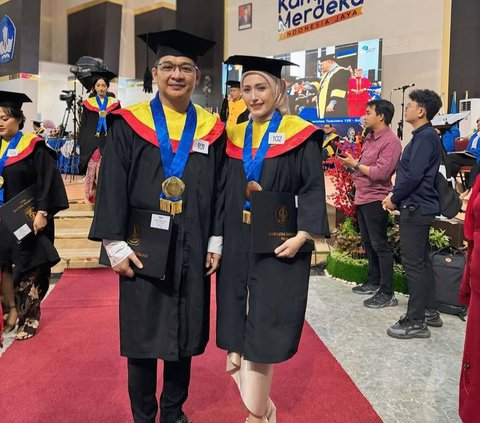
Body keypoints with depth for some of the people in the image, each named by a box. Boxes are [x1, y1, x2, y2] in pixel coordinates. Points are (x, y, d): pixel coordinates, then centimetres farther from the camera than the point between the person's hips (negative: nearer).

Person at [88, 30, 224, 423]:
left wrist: (216, 241, 1)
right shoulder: (129, 123, -1)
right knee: (142, 335, 8)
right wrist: (115, 243, -9)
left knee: (184, 334, 12)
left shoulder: (211, 129, 5)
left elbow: (220, 188, 7)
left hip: (192, 250, 2)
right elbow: (112, 185, -4)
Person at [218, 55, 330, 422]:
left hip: (278, 243, -5)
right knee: (239, 321, 9)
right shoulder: (235, 135, 10)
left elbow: (313, 190, -7)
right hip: (239, 243, 5)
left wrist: (302, 235, -19)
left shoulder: (300, 135, -4)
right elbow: (227, 191, 13)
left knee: (264, 325, -2)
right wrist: (222, 239, 4)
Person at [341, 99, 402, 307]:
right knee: (368, 243, 17)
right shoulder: (370, 138, 14)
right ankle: (374, 282, 31)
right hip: (362, 197, 9)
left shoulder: (390, 141, -14)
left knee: (379, 245, -4)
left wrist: (355, 165, -14)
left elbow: (381, 172, -22)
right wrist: (353, 163, 2)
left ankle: (387, 293, 3)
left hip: (375, 199, -9)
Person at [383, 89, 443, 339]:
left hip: (416, 208, -10)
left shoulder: (425, 137, -16)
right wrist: (395, 195, 8)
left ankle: (416, 321, 3)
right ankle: (430, 311, 27)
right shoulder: (422, 136, 15)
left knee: (414, 264, -5)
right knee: (422, 261, 16)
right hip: (418, 207, 10)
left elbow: (414, 175, -23)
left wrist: (394, 199, -11)